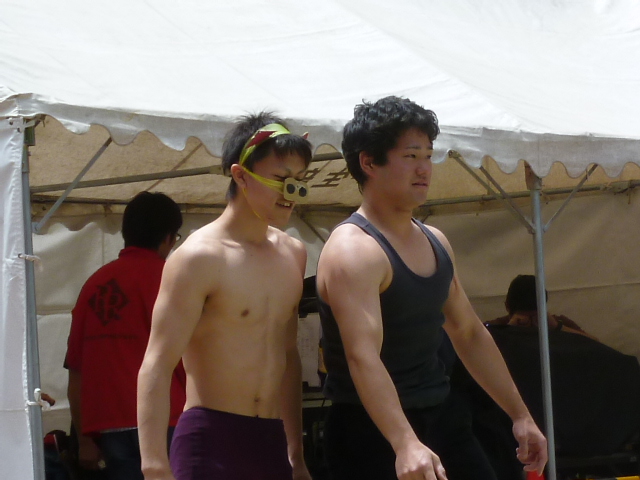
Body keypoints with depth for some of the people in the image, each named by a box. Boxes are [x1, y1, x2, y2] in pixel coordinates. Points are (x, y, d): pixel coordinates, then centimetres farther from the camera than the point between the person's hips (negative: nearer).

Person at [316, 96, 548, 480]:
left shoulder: (435, 242, 12)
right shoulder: (352, 251, -17)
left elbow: (470, 333, 21)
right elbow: (363, 356, -29)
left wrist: (520, 414, 18)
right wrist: (405, 445, -41)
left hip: (442, 418, 8)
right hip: (375, 432, -8)